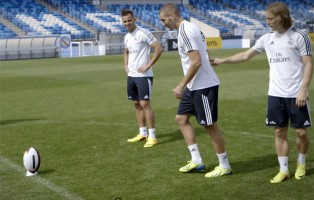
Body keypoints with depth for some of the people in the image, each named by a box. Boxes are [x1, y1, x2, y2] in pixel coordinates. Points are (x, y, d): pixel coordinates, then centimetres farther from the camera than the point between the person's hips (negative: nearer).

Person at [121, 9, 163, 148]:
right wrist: (126, 66, 15)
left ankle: (152, 136, -5)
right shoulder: (126, 37, 13)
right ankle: (142, 133, 20)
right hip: (131, 75, 8)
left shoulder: (143, 33, -12)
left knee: (145, 104, -10)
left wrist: (148, 65, -17)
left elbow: (159, 48, -16)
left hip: (143, 75, -8)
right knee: (137, 104, 11)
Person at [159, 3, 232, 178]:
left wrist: (181, 85, -21)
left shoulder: (185, 31, -18)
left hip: (203, 86, -11)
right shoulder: (188, 28, 12)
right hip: (194, 86, 11)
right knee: (181, 118, 14)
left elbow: (196, 62, -25)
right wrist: (186, 85, 21)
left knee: (210, 125, -1)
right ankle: (196, 160, 17)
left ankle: (224, 166, 12)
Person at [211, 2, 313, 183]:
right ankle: (284, 170, 14)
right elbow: (246, 55, 16)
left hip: (296, 94, -4)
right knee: (280, 132, 6)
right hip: (275, 94, 4)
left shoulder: (299, 36, -8)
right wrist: (223, 60, 11)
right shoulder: (267, 38, 7)